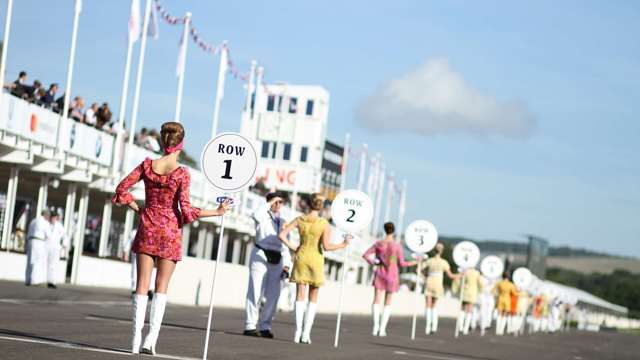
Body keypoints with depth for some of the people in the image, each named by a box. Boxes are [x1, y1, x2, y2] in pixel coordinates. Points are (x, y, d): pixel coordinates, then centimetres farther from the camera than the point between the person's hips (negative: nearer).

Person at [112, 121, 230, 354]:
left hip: (147, 228, 2)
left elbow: (122, 189, 1)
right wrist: (217, 212, -7)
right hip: (170, 230, -2)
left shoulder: (148, 165, -2)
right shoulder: (182, 174, -12)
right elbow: (186, 210, -14)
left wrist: (138, 209, 12)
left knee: (142, 285, 6)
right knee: (161, 287, 5)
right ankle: (151, 339, -4)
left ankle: (136, 340, 1)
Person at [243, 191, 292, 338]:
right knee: (255, 292, -7)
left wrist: (287, 264, 11)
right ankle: (250, 326, -6)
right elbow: (256, 215, -24)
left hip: (277, 259, 6)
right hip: (261, 255, -6)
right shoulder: (263, 216, 3)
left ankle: (265, 326, 9)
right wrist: (269, 203, -14)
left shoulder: (282, 222, 20)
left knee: (273, 294, 3)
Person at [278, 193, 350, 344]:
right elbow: (326, 246, -15)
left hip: (301, 258, 2)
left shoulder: (300, 219, -2)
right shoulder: (325, 224, -10)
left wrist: (293, 248, 3)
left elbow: (282, 235, -7)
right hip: (316, 259, -2)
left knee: (300, 296, 4)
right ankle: (306, 333, 0)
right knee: (313, 298, 8)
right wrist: (342, 245, -1)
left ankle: (298, 332, -6)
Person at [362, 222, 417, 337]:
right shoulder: (397, 246, -9)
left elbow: (365, 255, -2)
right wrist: (414, 262, 7)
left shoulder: (379, 243, -1)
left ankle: (376, 325, -21)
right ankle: (382, 328, 1)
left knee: (377, 300, -1)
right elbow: (401, 263, -6)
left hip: (380, 273, 1)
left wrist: (373, 263, 9)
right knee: (388, 303, 9)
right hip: (392, 275, -1)